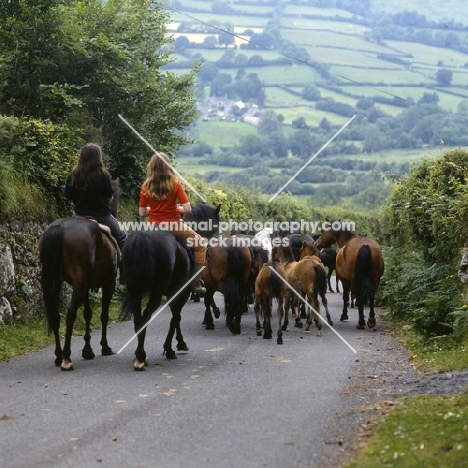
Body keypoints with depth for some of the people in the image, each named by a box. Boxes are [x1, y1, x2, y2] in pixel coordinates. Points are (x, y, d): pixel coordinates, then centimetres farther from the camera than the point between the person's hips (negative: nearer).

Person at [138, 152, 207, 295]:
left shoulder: (146, 186, -4)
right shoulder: (175, 184, -12)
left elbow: (142, 213, 0)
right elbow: (187, 209, -14)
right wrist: (177, 209, 5)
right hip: (174, 226, -3)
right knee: (200, 245, 19)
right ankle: (195, 283, 10)